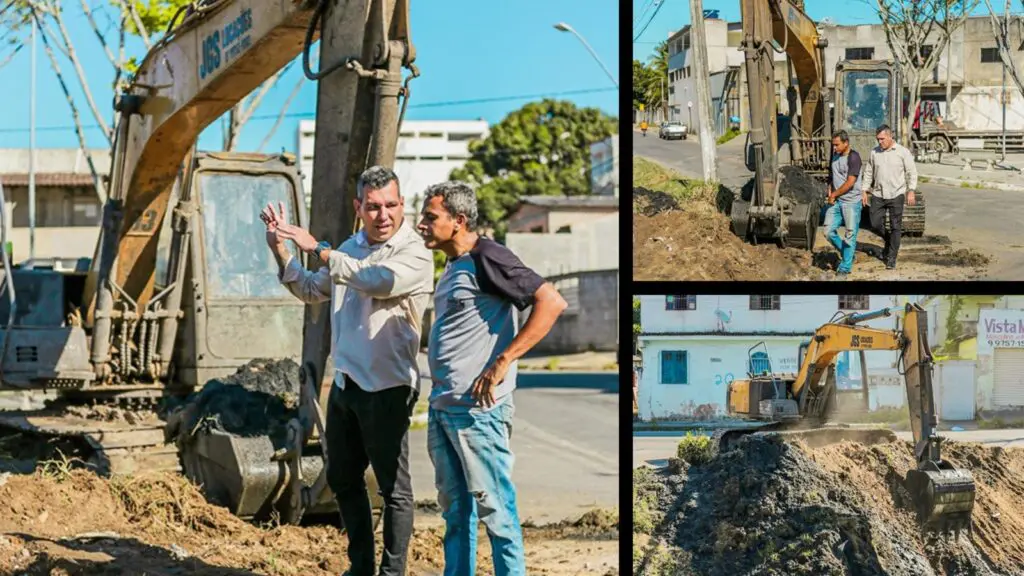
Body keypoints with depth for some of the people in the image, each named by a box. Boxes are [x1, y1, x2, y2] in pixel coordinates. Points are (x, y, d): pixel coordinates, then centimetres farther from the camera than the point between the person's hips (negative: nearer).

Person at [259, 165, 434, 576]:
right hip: (345, 383, 8)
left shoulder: (415, 253, -12)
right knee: (343, 480, 17)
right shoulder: (351, 248, 11)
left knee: (393, 487, -1)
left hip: (387, 388, -8)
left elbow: (378, 281, -31)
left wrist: (318, 249, -26)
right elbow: (311, 291, 22)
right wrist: (281, 250, 7)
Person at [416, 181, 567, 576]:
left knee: (494, 507, -6)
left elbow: (552, 302, -18)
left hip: (477, 409, -9)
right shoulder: (453, 268, 16)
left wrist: (502, 363, -20)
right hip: (442, 407, 10)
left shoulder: (486, 258, -11)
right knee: (455, 509, 14)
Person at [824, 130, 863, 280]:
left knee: (850, 235, -1)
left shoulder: (853, 157, -15)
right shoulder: (835, 155, 9)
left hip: (851, 202, -7)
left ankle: (844, 269, 6)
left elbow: (850, 183, -19)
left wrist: (834, 194, -9)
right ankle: (847, 253, 25)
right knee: (829, 231, 4)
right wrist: (830, 192, 5)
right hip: (836, 201, 7)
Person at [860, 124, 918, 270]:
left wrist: (911, 191, -11)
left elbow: (912, 172, -3)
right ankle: (889, 241, 32)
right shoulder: (874, 152, 5)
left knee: (895, 227, -2)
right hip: (878, 195, 3)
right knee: (875, 224, 3)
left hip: (896, 195, -3)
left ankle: (891, 258, 4)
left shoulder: (903, 152, -4)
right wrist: (865, 191, 8)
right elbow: (868, 173, 12)